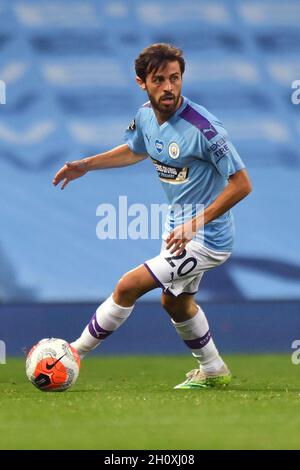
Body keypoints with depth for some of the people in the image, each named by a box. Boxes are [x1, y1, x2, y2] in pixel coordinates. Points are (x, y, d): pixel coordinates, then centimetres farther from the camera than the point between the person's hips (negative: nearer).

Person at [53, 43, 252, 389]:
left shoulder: (202, 127, -28)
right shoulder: (146, 115, -5)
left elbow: (241, 184, -25)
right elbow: (135, 150, 20)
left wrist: (197, 224, -27)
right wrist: (85, 165, 13)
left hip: (206, 239, -9)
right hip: (178, 225, 9)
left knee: (128, 287, -11)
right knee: (175, 302, 26)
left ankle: (76, 352, 6)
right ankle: (213, 372, 46)